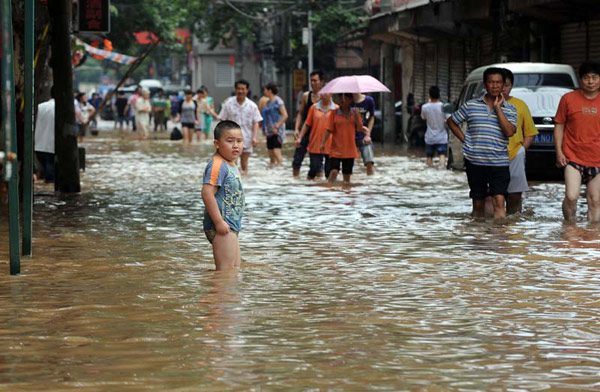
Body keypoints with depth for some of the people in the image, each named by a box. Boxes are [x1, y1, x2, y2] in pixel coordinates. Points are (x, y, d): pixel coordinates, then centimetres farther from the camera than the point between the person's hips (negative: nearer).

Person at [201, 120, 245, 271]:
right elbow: (207, 193, -27)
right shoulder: (217, 165, -18)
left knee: (235, 267, 17)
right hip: (221, 227, -11)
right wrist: (219, 222, -27)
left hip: (231, 226, 11)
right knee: (226, 270, -10)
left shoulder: (231, 165, 15)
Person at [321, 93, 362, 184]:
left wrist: (356, 115, -15)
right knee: (334, 171, -16)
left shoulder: (355, 113, 4)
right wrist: (323, 143, -13)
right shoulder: (334, 114, 0)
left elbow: (360, 129, -3)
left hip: (349, 149, 2)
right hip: (336, 149, -2)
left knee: (347, 174, 7)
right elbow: (329, 130, -3)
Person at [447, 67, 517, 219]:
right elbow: (451, 121, 16)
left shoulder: (509, 109, 4)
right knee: (478, 204, 9)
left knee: (499, 201, -15)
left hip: (499, 162, -1)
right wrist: (464, 139, 4)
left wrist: (497, 108, -11)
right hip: (474, 162, 1)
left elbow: (509, 131, -12)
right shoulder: (471, 105, 5)